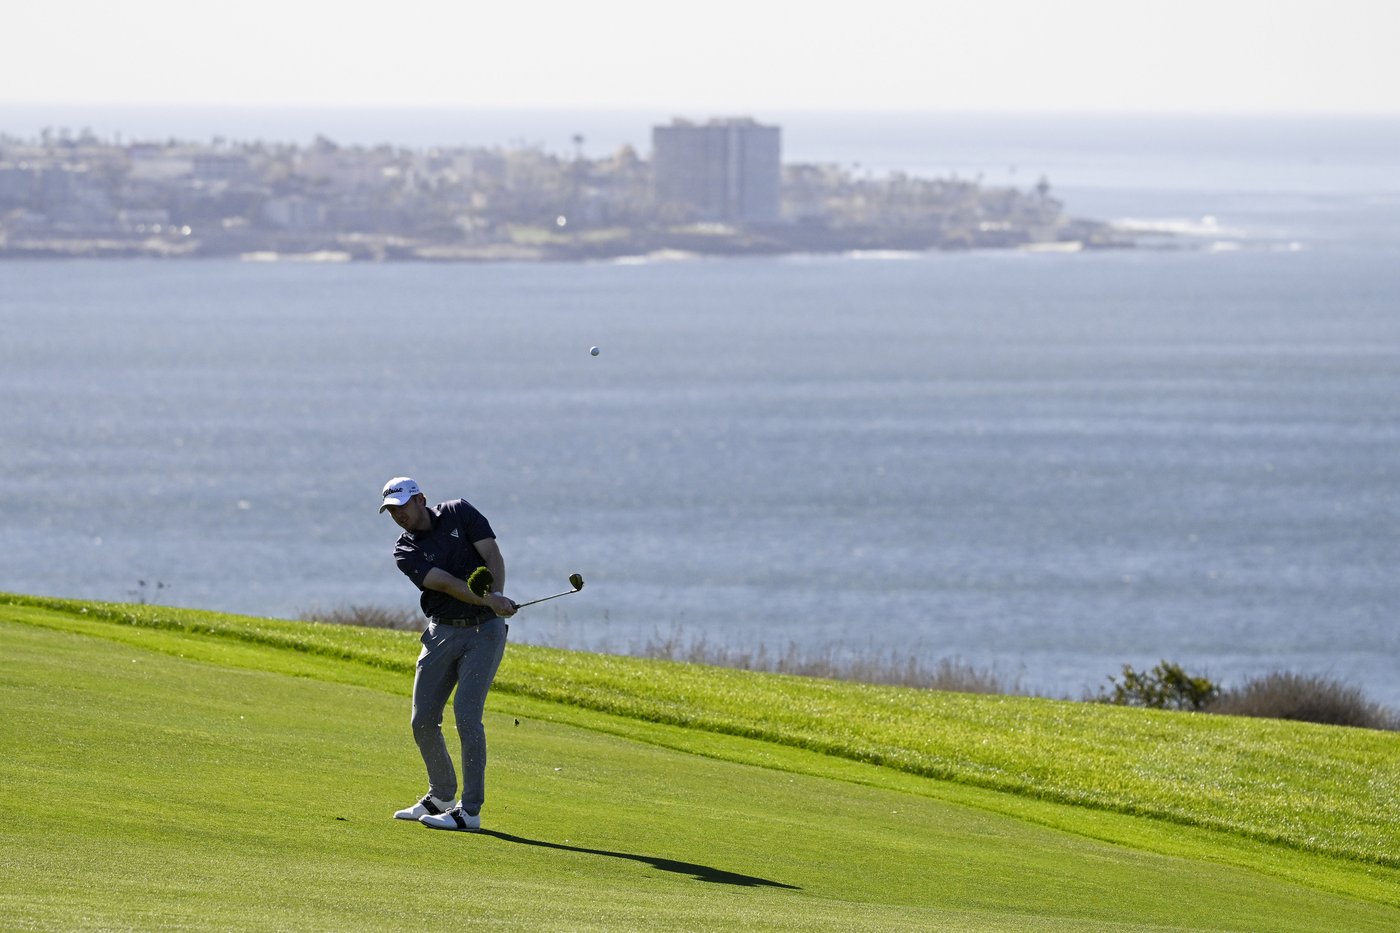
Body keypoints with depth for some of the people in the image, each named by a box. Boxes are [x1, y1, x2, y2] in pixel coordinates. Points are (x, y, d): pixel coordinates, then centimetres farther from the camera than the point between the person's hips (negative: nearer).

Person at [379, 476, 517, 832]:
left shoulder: (459, 514, -1)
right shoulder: (406, 552, -1)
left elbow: (492, 555, -7)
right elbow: (444, 583, -16)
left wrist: (498, 595, -26)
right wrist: (487, 600, -30)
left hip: (484, 630, -4)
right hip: (442, 632, 4)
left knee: (466, 714, -14)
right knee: (423, 720, 3)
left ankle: (470, 810, -13)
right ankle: (441, 797, 24)